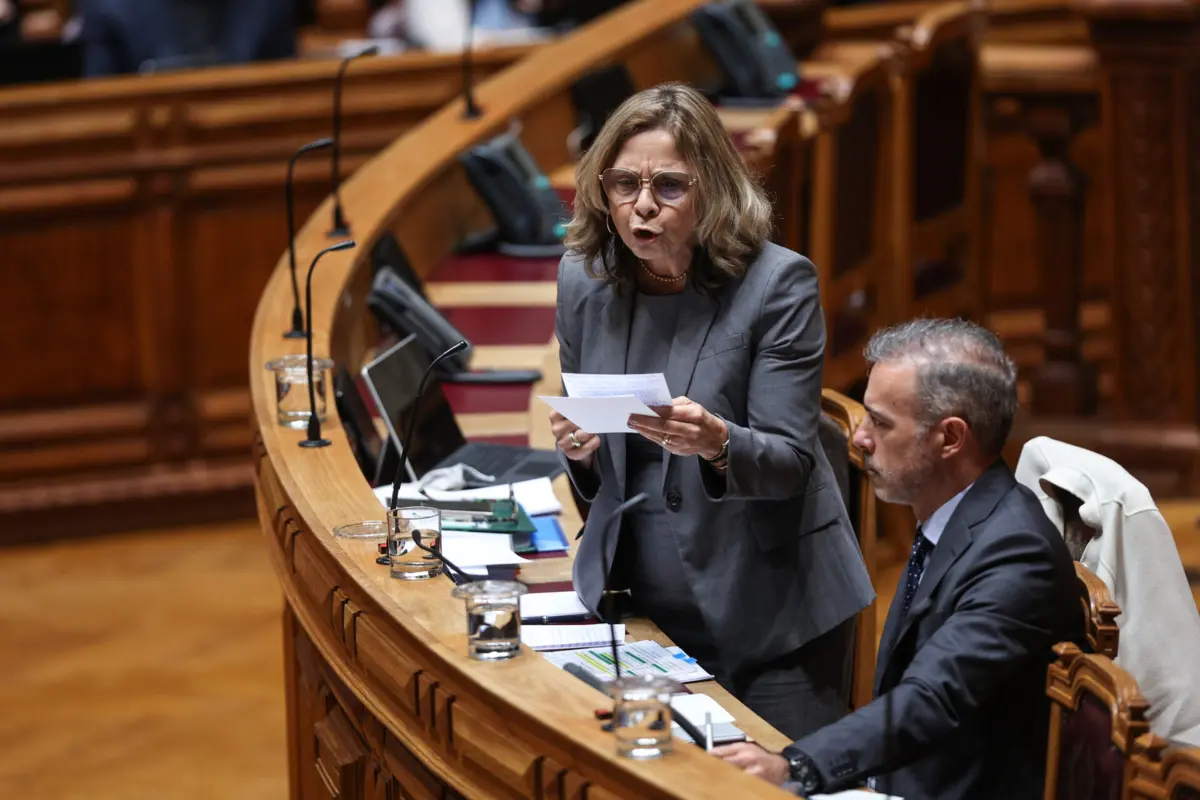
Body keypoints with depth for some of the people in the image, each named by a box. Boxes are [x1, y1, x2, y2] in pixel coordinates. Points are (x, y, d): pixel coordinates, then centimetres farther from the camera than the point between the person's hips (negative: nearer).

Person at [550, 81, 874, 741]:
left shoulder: (777, 283, -13)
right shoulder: (584, 277, 1)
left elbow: (789, 463, -15)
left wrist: (717, 442, -35)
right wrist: (578, 450, -12)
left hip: (767, 606, -4)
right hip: (637, 601, 4)